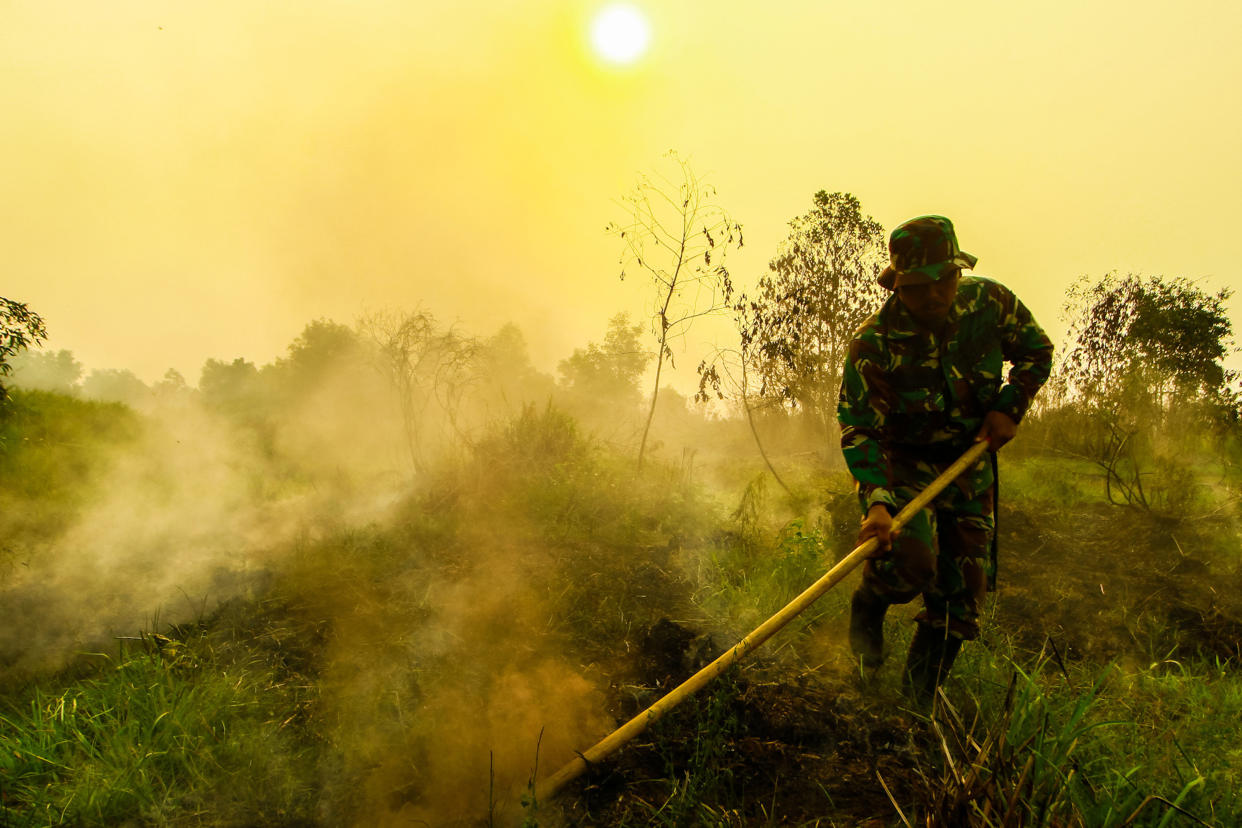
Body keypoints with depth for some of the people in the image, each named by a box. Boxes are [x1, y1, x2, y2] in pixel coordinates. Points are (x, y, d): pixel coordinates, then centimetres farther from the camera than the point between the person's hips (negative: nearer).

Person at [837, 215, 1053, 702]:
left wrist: (1010, 407, -9)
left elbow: (1037, 350, 6)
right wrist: (876, 500, -37)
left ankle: (918, 699, 23)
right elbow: (857, 428, -23)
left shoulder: (990, 302, -12)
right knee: (911, 556, -30)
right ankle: (867, 607, 6)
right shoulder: (874, 343, -23)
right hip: (903, 461, -4)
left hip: (970, 463, 4)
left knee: (960, 595, 3)